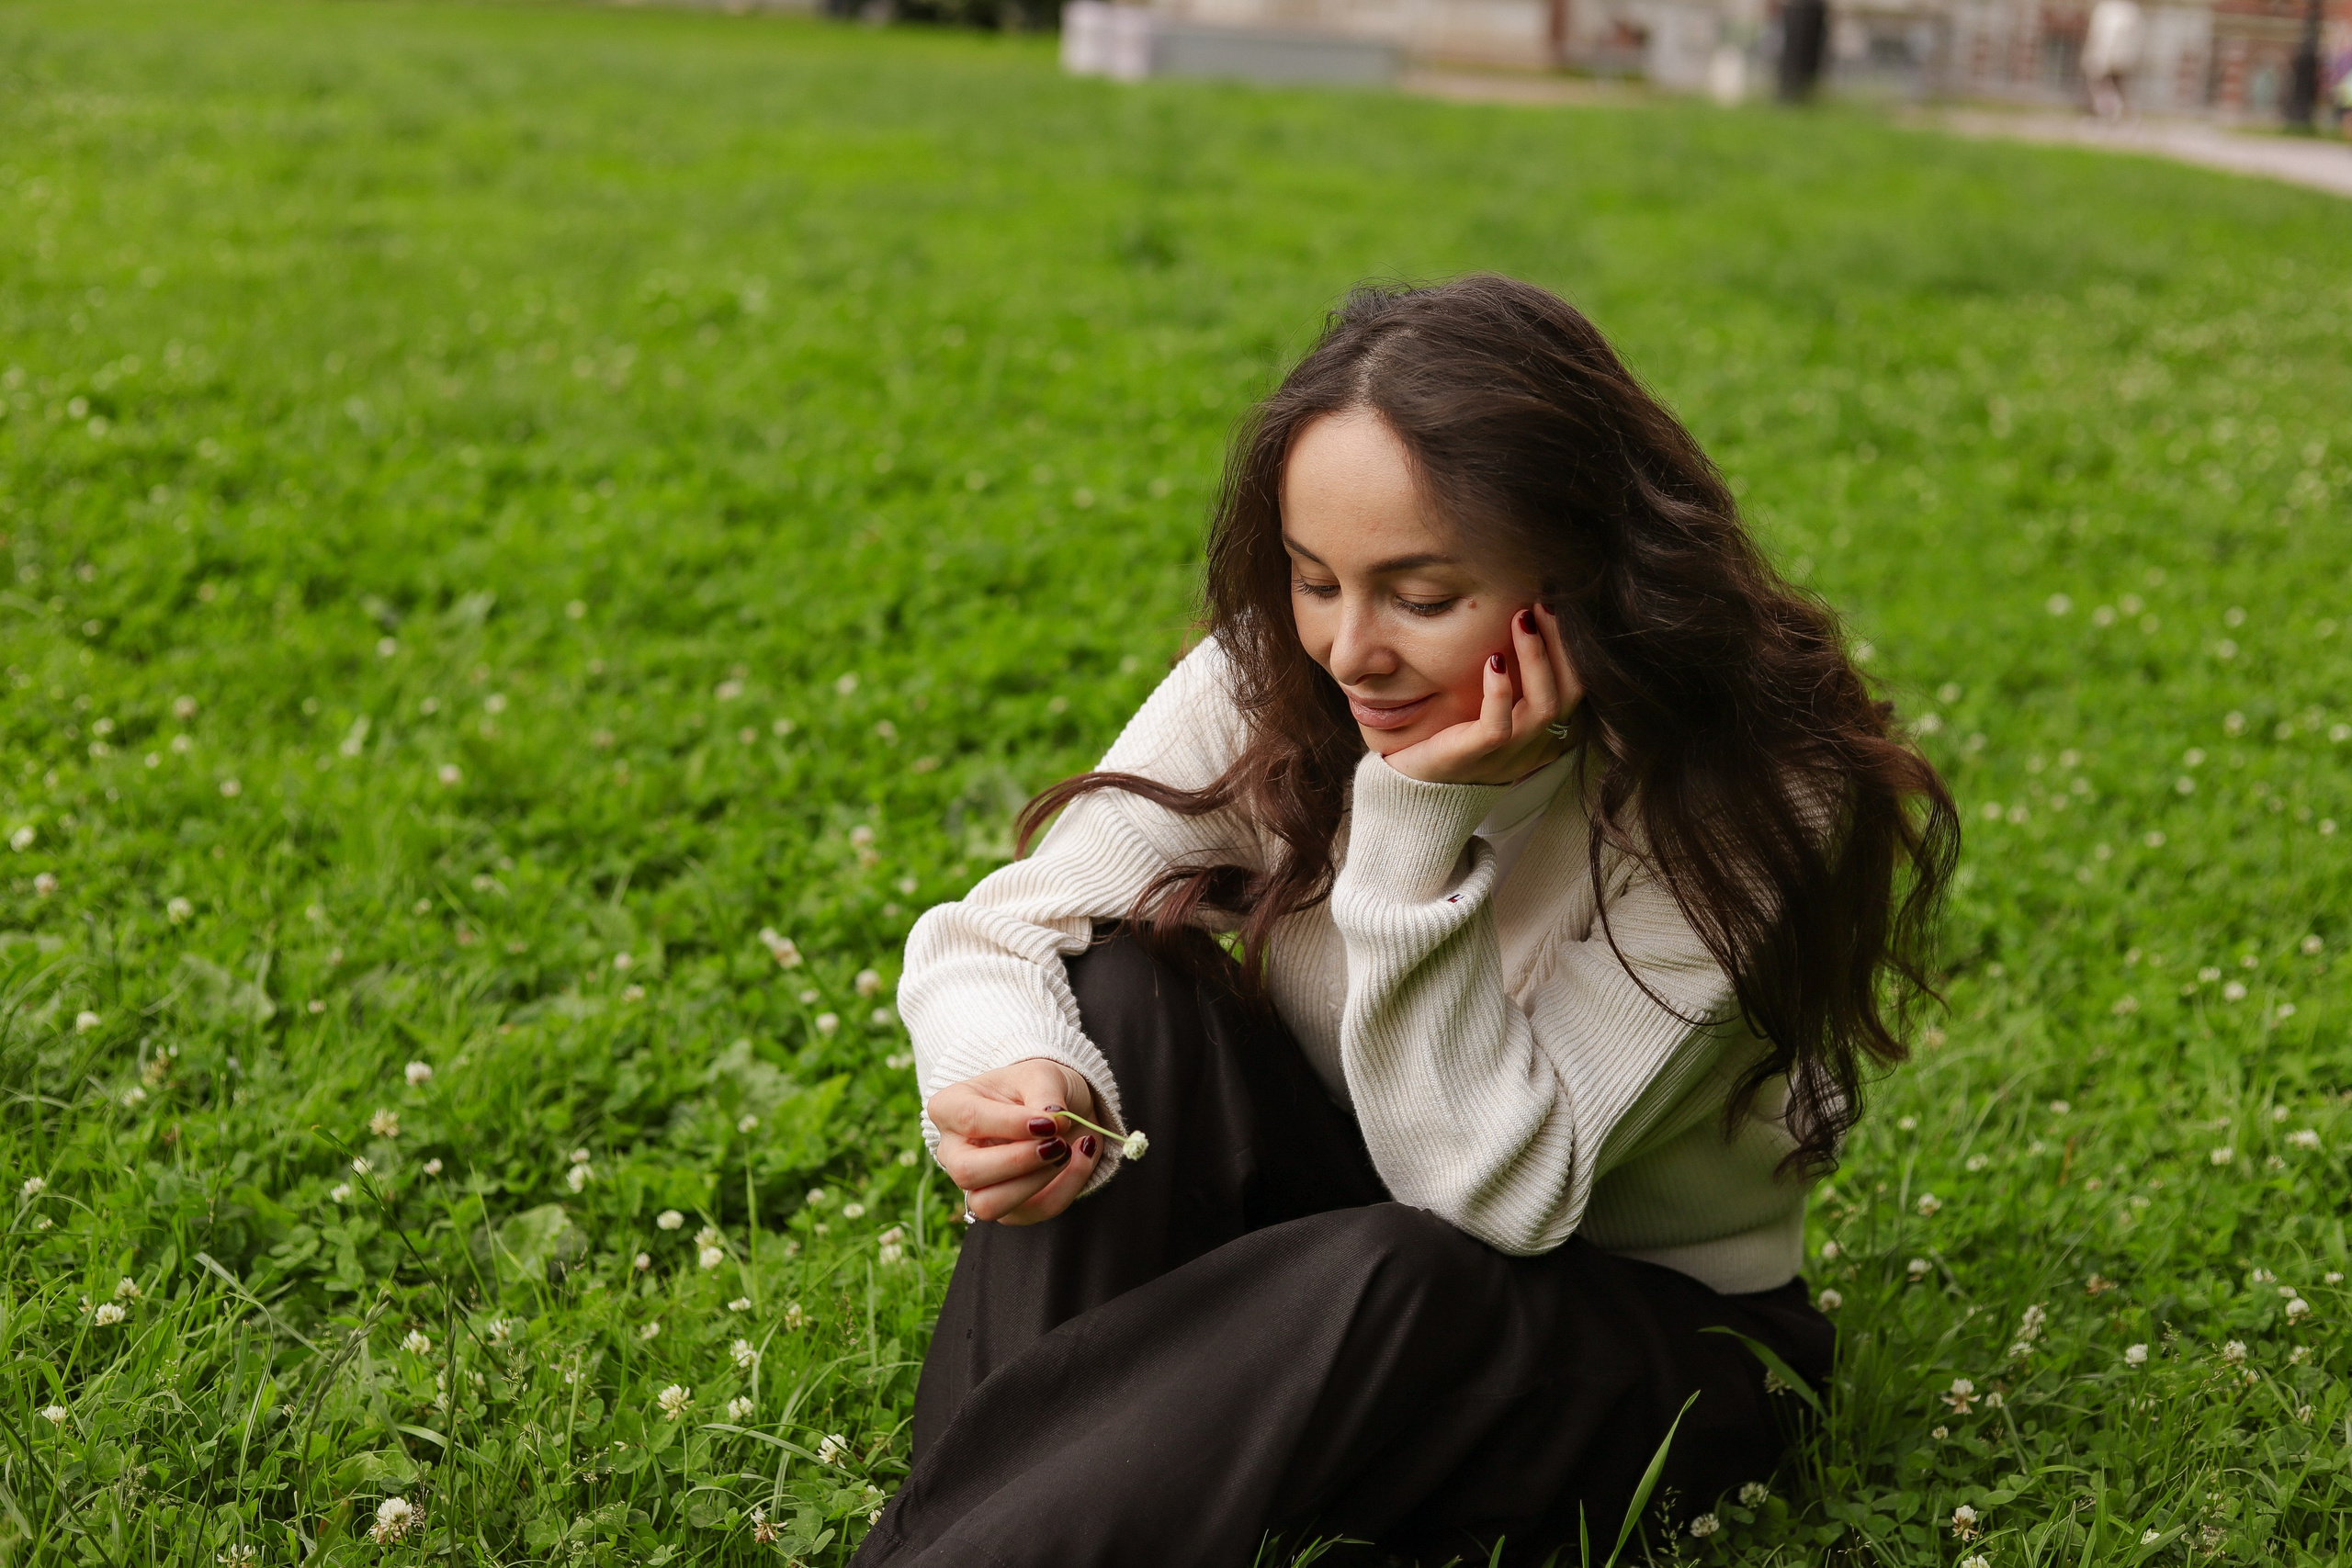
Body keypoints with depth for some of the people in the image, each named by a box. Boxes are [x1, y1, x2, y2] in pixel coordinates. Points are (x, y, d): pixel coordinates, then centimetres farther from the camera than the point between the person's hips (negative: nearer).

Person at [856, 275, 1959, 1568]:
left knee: (1382, 1281, -37)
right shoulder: (1277, 681, -15)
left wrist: (1436, 820, -35)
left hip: (1643, 1324, -3)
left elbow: (1491, 1189, -28)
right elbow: (999, 936, -19)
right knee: (1123, 985, -24)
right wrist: (1010, 1075, -42)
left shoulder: (1753, 804, -25)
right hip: (1324, 1228, 4)